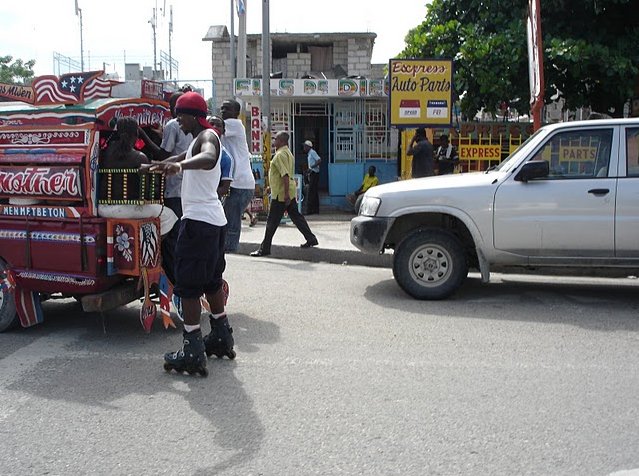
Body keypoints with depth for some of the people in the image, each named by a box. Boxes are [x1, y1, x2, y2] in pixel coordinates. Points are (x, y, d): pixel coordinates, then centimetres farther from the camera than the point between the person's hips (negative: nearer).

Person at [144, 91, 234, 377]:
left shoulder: (207, 136, -12)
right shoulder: (199, 139, 20)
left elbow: (208, 159, -36)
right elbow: (185, 157, 39)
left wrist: (180, 165, -52)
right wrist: (160, 165, 49)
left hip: (198, 220, -11)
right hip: (213, 219, 11)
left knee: (188, 285, -8)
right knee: (212, 280, 19)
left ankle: (193, 353, -7)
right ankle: (222, 338, 31)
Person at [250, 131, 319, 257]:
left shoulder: (280, 155, -16)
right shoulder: (288, 152, 16)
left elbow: (285, 175, -24)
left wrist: (286, 194, -26)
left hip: (281, 194, -10)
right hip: (289, 192, 10)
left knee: (272, 221, -5)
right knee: (296, 216, 17)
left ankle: (265, 248, 0)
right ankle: (311, 239, 21)